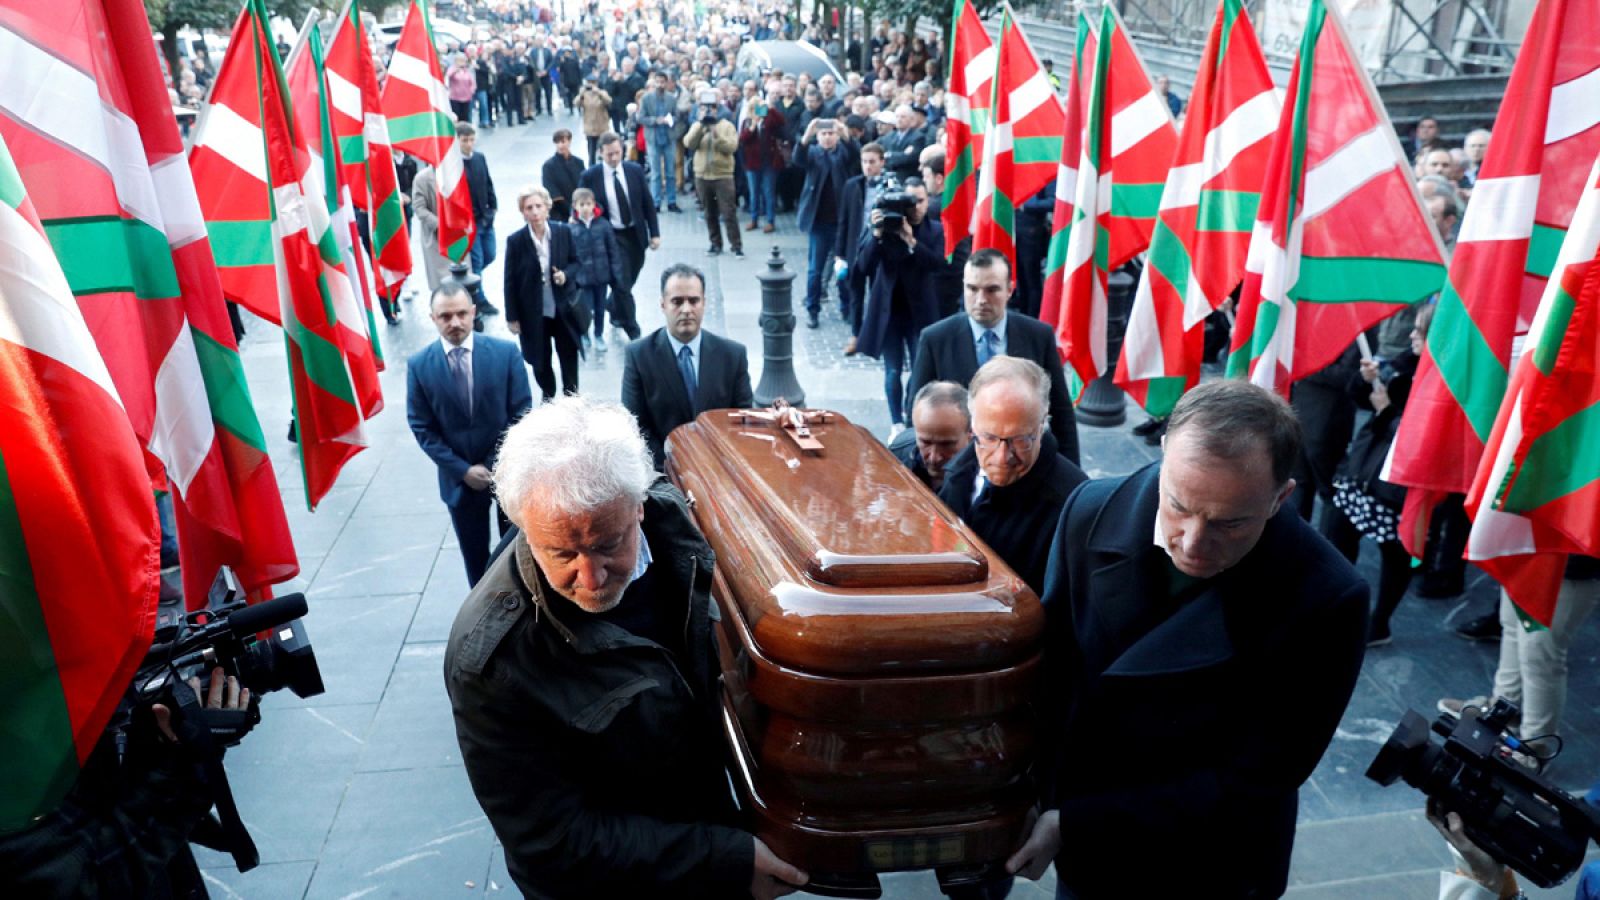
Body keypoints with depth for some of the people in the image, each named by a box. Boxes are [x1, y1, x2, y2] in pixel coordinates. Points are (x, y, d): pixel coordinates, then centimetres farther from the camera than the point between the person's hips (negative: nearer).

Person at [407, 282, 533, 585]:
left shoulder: (505, 352, -10)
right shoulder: (418, 365, -8)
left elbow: (522, 414, -7)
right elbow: (422, 428, -6)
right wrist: (462, 470, -13)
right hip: (459, 478, 0)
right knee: (475, 555, 16)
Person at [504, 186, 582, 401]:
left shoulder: (563, 232, -7)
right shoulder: (515, 240, -13)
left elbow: (575, 262, 7)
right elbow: (510, 281, -7)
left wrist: (566, 274, -17)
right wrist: (512, 317, -6)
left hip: (564, 309, 2)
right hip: (533, 313, -1)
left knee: (569, 357, 12)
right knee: (541, 362, 11)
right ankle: (548, 397, 36)